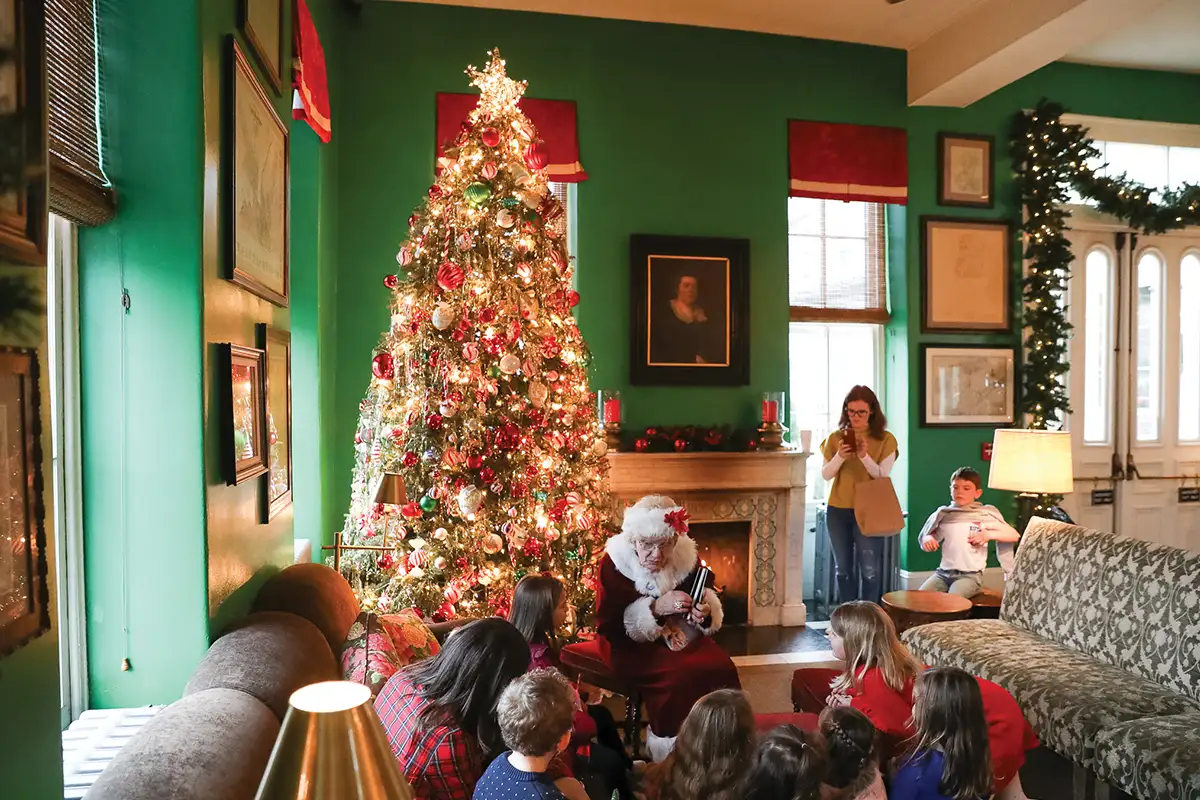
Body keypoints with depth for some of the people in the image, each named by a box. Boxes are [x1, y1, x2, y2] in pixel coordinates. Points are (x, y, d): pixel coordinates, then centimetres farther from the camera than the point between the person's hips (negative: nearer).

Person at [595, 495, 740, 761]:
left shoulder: (685, 557, -4)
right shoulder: (614, 562, -16)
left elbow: (707, 601, 8)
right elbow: (607, 625, -20)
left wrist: (705, 613, -18)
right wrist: (655, 608, -31)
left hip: (679, 636, 5)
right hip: (632, 645, -4)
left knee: (721, 668, -21)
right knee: (679, 676, -31)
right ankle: (672, 750, -9)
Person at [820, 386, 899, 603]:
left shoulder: (885, 440, -4)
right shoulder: (835, 438, 3)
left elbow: (882, 476, -8)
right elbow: (825, 474, 0)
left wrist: (865, 456, -23)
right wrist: (840, 456, -17)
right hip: (837, 510, 3)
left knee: (869, 569, -3)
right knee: (843, 568, 11)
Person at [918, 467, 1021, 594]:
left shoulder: (985, 515, 3)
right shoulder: (943, 514, 10)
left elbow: (1015, 535, 2)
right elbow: (925, 537, 18)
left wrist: (989, 534, -13)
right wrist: (927, 539, -6)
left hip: (970, 575, -3)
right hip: (943, 572, 3)